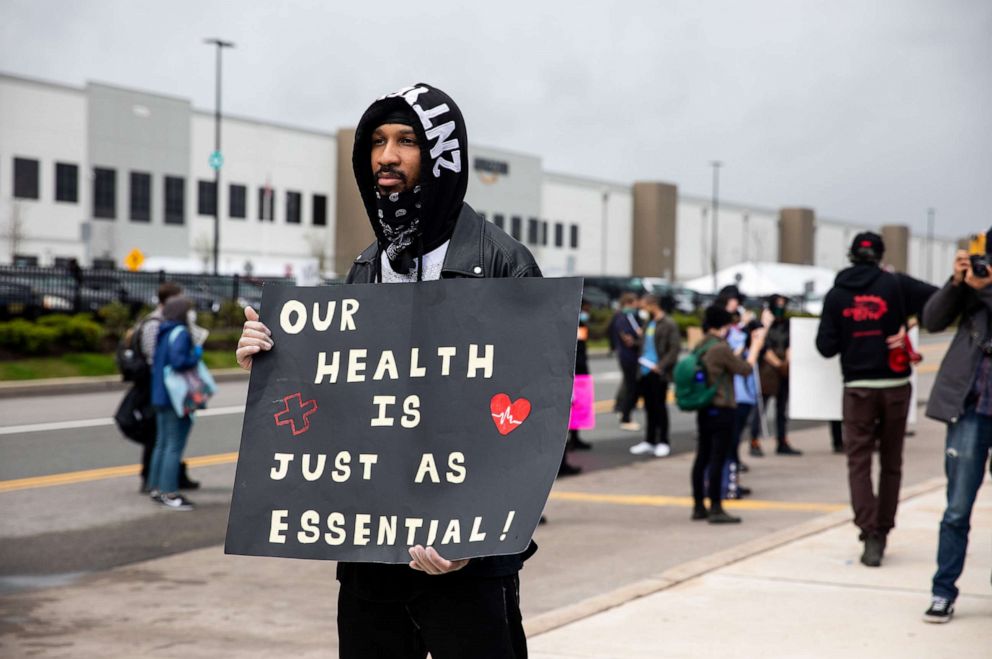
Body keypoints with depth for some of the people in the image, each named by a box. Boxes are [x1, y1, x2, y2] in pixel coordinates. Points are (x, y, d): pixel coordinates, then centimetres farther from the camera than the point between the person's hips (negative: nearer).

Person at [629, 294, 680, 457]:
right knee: (650, 407, 11)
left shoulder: (668, 325, -8)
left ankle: (663, 442, 8)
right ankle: (649, 442, 18)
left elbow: (674, 349, -13)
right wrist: (641, 361, 8)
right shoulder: (649, 323, 15)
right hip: (646, 372, 7)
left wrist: (660, 366, -18)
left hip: (658, 373, -7)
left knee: (660, 407, 0)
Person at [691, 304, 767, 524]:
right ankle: (716, 510, -4)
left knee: (702, 458, 12)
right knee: (717, 460, -6)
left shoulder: (701, 347, 9)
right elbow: (746, 368, -9)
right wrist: (756, 345, 2)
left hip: (704, 410, 9)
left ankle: (698, 506, 17)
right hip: (721, 411, -9)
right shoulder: (721, 349, -17)